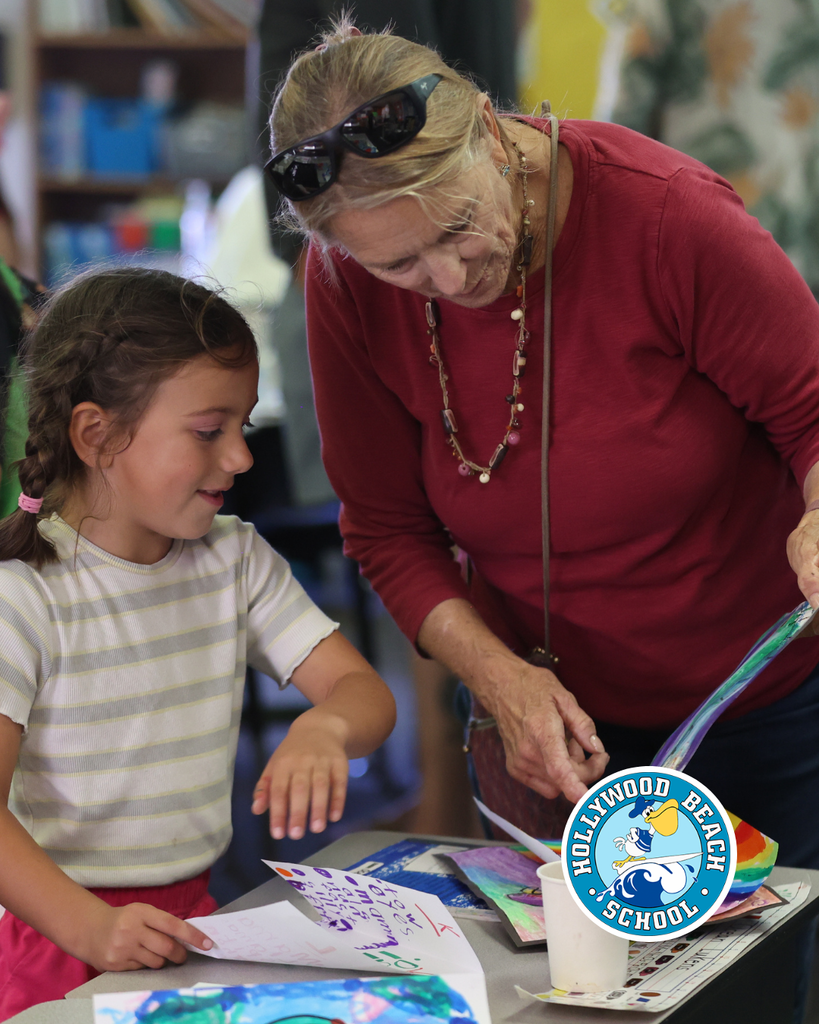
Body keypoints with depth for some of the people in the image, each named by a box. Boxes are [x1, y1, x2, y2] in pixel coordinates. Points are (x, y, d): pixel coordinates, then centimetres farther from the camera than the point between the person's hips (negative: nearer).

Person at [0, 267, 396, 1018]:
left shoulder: (235, 560, 9)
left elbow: (365, 693, 4)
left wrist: (327, 727, -20)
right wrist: (92, 928, -30)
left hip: (195, 921, 5)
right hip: (61, 939, -5)